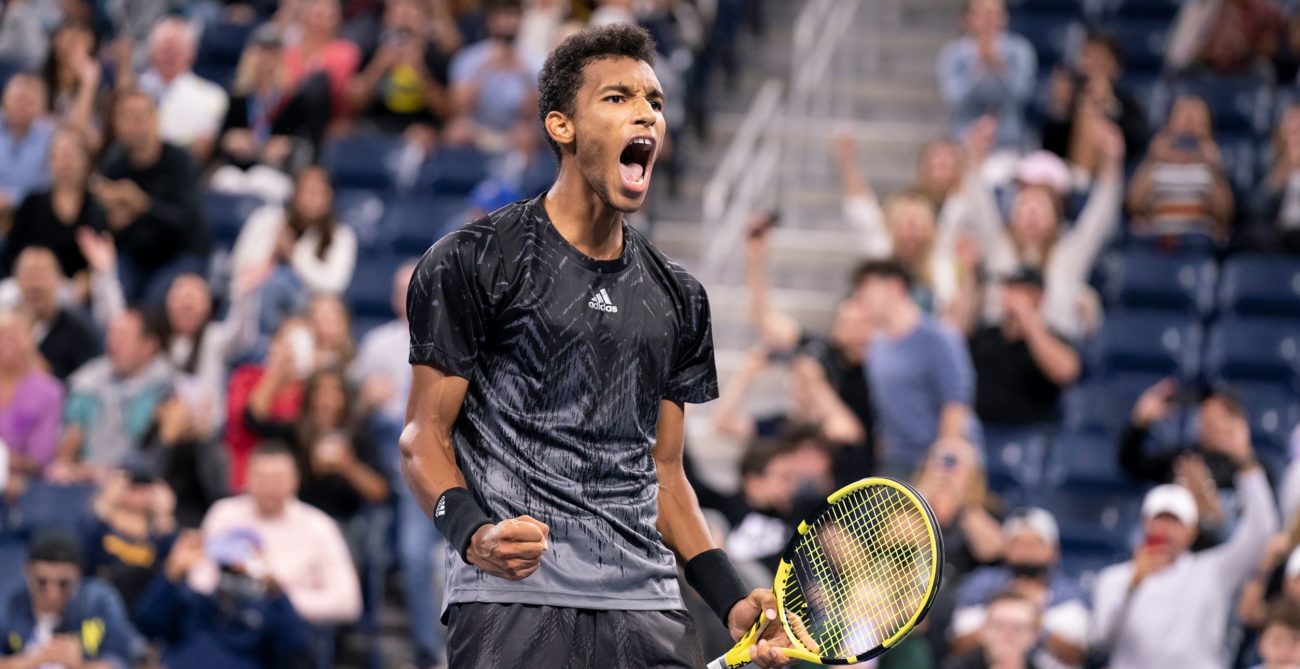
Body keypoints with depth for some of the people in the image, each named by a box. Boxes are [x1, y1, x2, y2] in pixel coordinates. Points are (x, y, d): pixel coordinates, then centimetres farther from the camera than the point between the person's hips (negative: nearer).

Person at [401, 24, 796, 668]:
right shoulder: (471, 262, 0)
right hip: (512, 598, -5)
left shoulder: (676, 296, 17)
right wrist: (475, 535, -20)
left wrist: (733, 600, 10)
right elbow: (424, 436, -2)